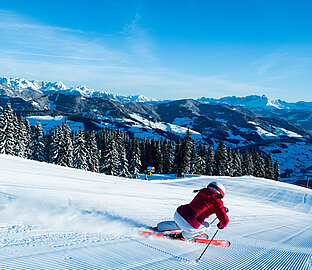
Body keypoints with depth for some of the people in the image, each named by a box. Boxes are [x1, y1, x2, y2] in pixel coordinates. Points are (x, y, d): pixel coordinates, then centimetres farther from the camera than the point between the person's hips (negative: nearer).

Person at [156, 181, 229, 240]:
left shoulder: (201, 192, 17)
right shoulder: (217, 201, -3)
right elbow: (225, 220, 0)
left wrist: (222, 209, 39)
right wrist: (221, 225, 23)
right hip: (189, 226, -7)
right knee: (206, 227, 20)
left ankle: (159, 227, 39)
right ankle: (183, 236, 10)